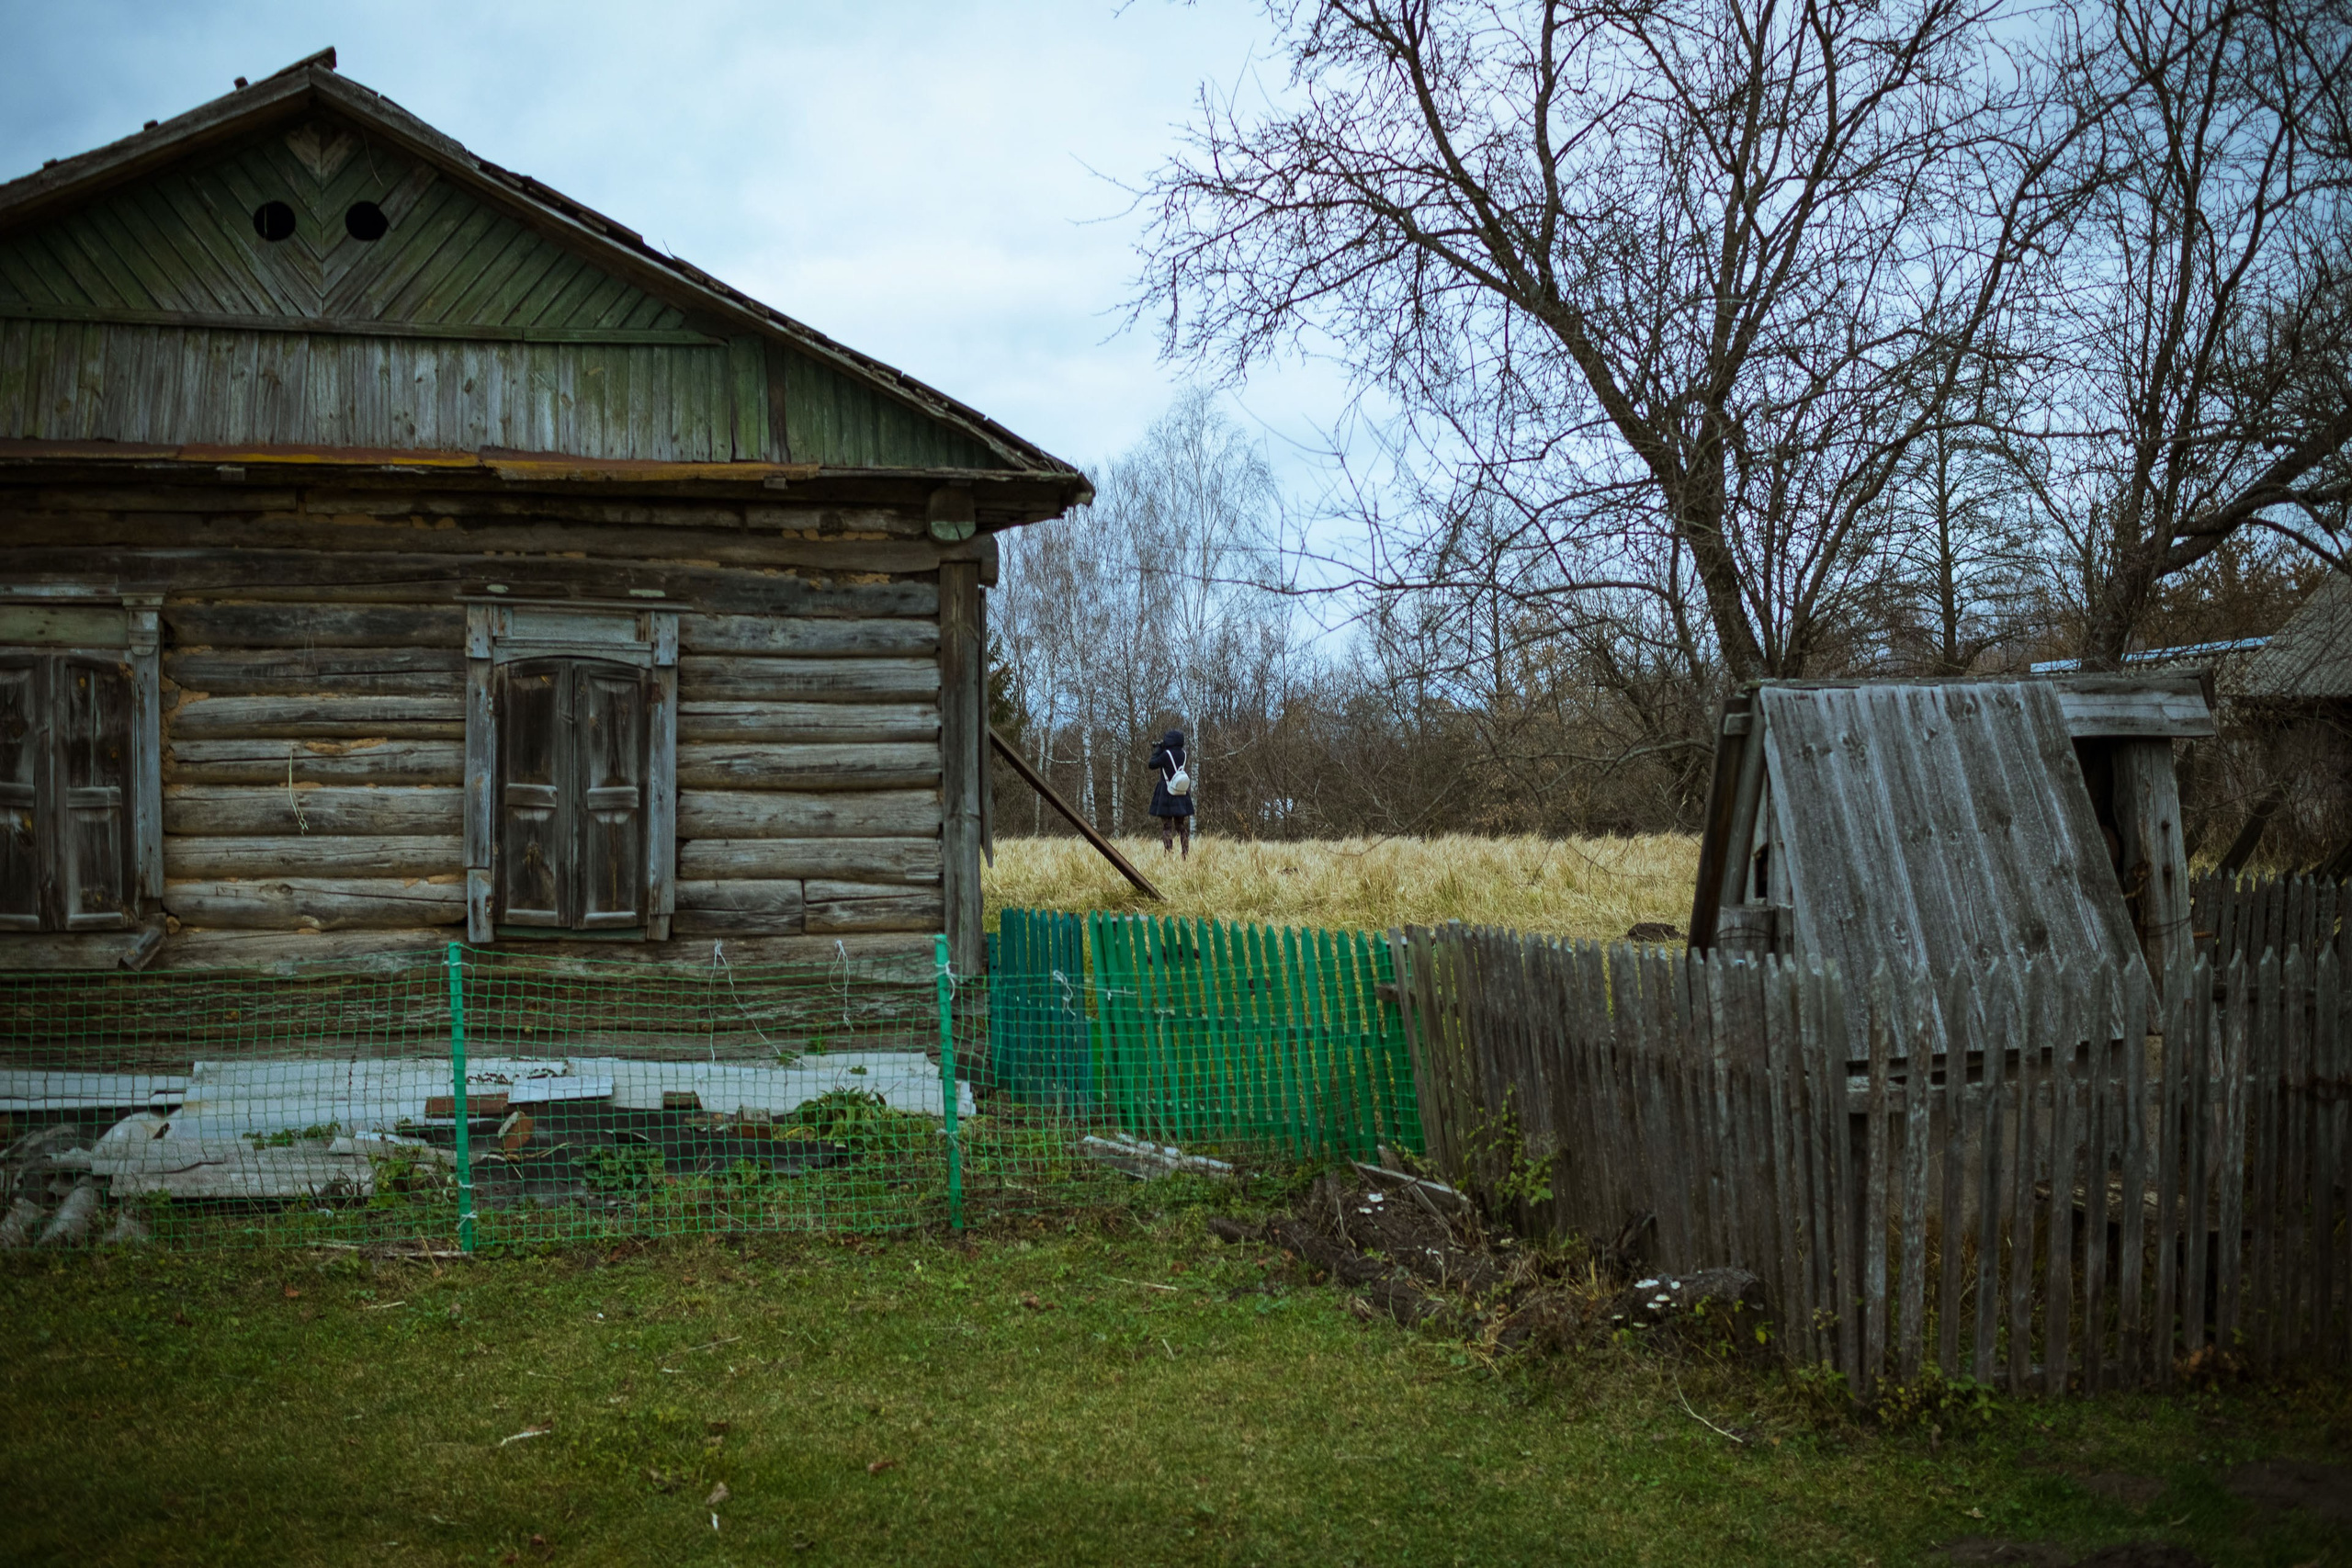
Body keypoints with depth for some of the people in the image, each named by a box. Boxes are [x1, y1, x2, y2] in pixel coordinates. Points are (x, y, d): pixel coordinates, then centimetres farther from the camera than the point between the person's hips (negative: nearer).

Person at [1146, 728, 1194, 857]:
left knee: (1166, 827, -4)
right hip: (1181, 795, 6)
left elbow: (1152, 765, -8)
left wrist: (1157, 749, 1)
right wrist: (1161, 749, 12)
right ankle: (1186, 854, 10)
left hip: (1167, 795, -6)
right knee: (1181, 826, 11)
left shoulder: (1167, 754, -16)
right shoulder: (1182, 754, 4)